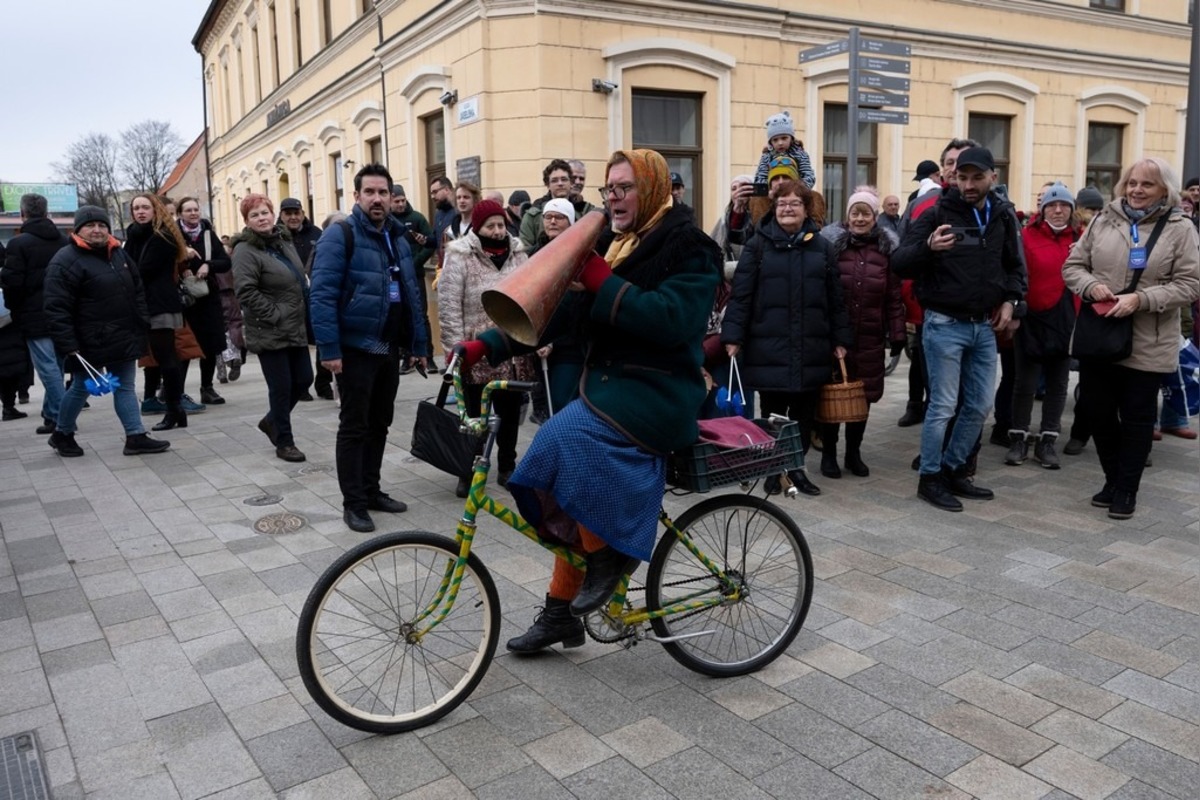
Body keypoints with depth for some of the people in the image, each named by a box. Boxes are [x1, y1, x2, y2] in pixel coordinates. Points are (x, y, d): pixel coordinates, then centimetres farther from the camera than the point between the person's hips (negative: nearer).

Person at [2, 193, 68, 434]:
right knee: (56, 365, 12)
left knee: (48, 366, -4)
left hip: (34, 316, -6)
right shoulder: (64, 242, 8)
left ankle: (60, 418, -4)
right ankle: (51, 414, 18)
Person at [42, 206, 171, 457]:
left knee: (125, 387, 8)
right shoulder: (65, 261, -14)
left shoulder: (118, 253, 9)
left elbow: (137, 290, 17)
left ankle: (136, 437, 10)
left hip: (124, 338, 6)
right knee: (81, 388, 9)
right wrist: (68, 346, -22)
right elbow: (57, 309, -18)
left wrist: (143, 324, 8)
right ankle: (62, 434, 29)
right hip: (90, 343, -6)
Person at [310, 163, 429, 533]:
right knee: (354, 426, 1)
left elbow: (411, 294, 16)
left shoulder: (398, 238, 13)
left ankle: (371, 489, 28)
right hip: (356, 348, -7)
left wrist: (420, 344, 12)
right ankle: (353, 503, 10)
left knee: (380, 423, 15)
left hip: (389, 347, 7)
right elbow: (322, 295, -16)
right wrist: (329, 349, -21)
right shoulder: (340, 235, -10)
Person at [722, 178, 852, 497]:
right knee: (773, 412, 6)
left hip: (811, 347, 3)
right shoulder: (758, 245, 0)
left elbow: (835, 298, 11)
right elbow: (740, 294, -4)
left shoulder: (822, 247, 9)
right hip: (769, 346, -3)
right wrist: (732, 336, -11)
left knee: (804, 412, 10)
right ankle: (772, 469, 21)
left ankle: (797, 466, 25)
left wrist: (840, 339, 8)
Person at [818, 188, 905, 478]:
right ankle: (828, 454, 17)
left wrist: (897, 333, 1)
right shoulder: (832, 243, -2)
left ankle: (854, 453, 24)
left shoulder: (887, 248, 5)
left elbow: (894, 297, 5)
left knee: (863, 395, 10)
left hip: (870, 337, 2)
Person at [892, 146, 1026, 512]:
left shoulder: (1003, 215, 7)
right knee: (943, 406, -2)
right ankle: (930, 478, 11)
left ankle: (953, 469, 26)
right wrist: (927, 246, -36)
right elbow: (899, 263, -16)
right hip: (945, 325, -6)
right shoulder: (936, 213, -9)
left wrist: (1010, 299, 3)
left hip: (985, 326, 6)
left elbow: (1015, 264, 20)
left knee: (980, 405, 11)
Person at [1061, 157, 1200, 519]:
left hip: (1148, 345, -3)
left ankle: (1126, 489, 18)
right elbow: (1072, 266, 8)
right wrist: (1091, 286, -13)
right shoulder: (1103, 221, 6)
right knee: (1098, 412, 10)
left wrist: (1140, 299, -20)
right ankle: (1113, 480, 28)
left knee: (1136, 417, 5)